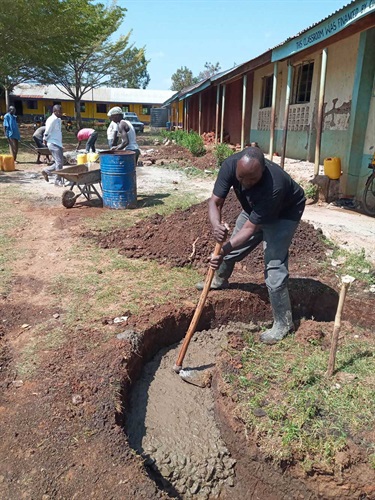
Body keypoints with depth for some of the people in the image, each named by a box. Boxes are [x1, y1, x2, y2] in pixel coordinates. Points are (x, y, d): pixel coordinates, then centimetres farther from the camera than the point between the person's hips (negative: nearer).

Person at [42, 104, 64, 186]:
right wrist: (45, 140, -2)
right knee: (59, 162, -9)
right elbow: (47, 132, -13)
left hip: (58, 144, 9)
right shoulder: (52, 120, -14)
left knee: (59, 162, 12)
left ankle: (46, 171, 28)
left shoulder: (58, 119, 15)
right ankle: (58, 181, -3)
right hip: (54, 144, -9)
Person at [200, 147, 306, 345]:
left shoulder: (274, 186, -43)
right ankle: (219, 280, 49)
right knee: (233, 245, 17)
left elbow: (251, 227, -36)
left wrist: (224, 251, -45)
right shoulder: (230, 164, -29)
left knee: (274, 265, -17)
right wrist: (216, 224, -48)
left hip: (284, 213, -6)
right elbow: (215, 201, -27)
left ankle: (283, 323, -1)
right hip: (254, 208, 6)